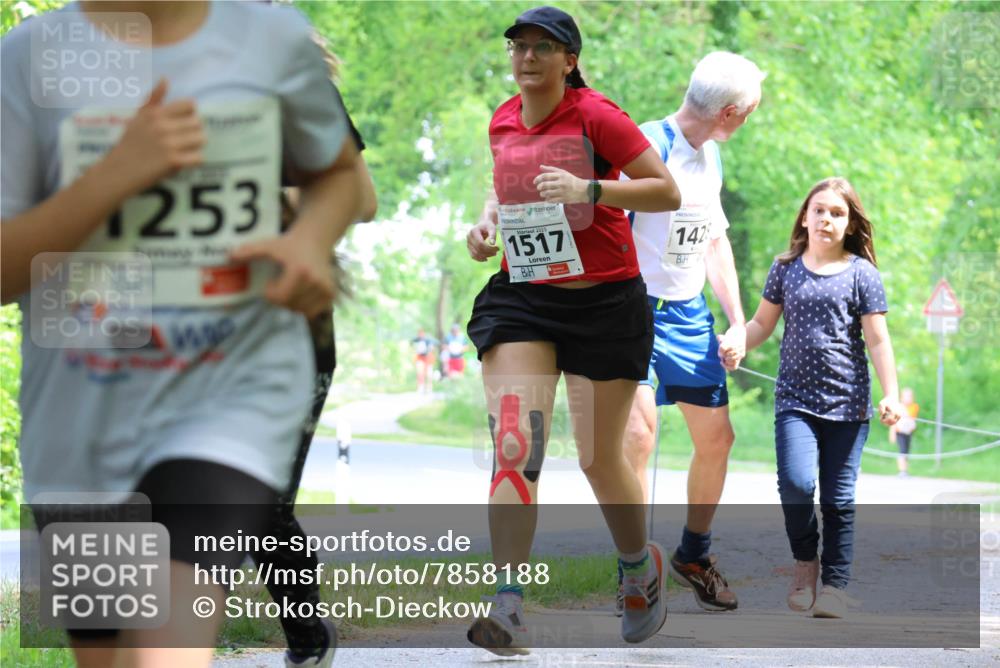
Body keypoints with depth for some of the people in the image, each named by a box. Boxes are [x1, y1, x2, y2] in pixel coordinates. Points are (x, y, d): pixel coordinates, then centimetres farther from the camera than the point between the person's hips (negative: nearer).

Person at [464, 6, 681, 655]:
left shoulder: (596, 115, -10)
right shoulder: (503, 121, 8)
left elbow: (667, 192, -12)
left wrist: (589, 190, -25)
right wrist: (487, 221, 7)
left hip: (605, 303, -4)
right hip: (521, 299, 4)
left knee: (599, 458, 6)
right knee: (514, 446, -16)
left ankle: (642, 565, 36)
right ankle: (509, 608, -20)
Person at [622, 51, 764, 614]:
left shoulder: (711, 154, 10)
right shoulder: (648, 147, -17)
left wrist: (738, 320, 15)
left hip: (690, 314, 8)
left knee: (716, 438, 9)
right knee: (639, 435, -20)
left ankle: (694, 556, 30)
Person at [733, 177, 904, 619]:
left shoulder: (861, 274, 1)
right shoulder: (785, 269, 7)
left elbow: (877, 340, 0)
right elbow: (763, 322, 16)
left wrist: (890, 395, -7)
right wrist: (736, 346, -4)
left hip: (847, 404, -1)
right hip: (795, 400, 1)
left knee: (838, 499, 1)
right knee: (796, 484, -17)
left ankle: (835, 584, 9)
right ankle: (805, 561, 7)